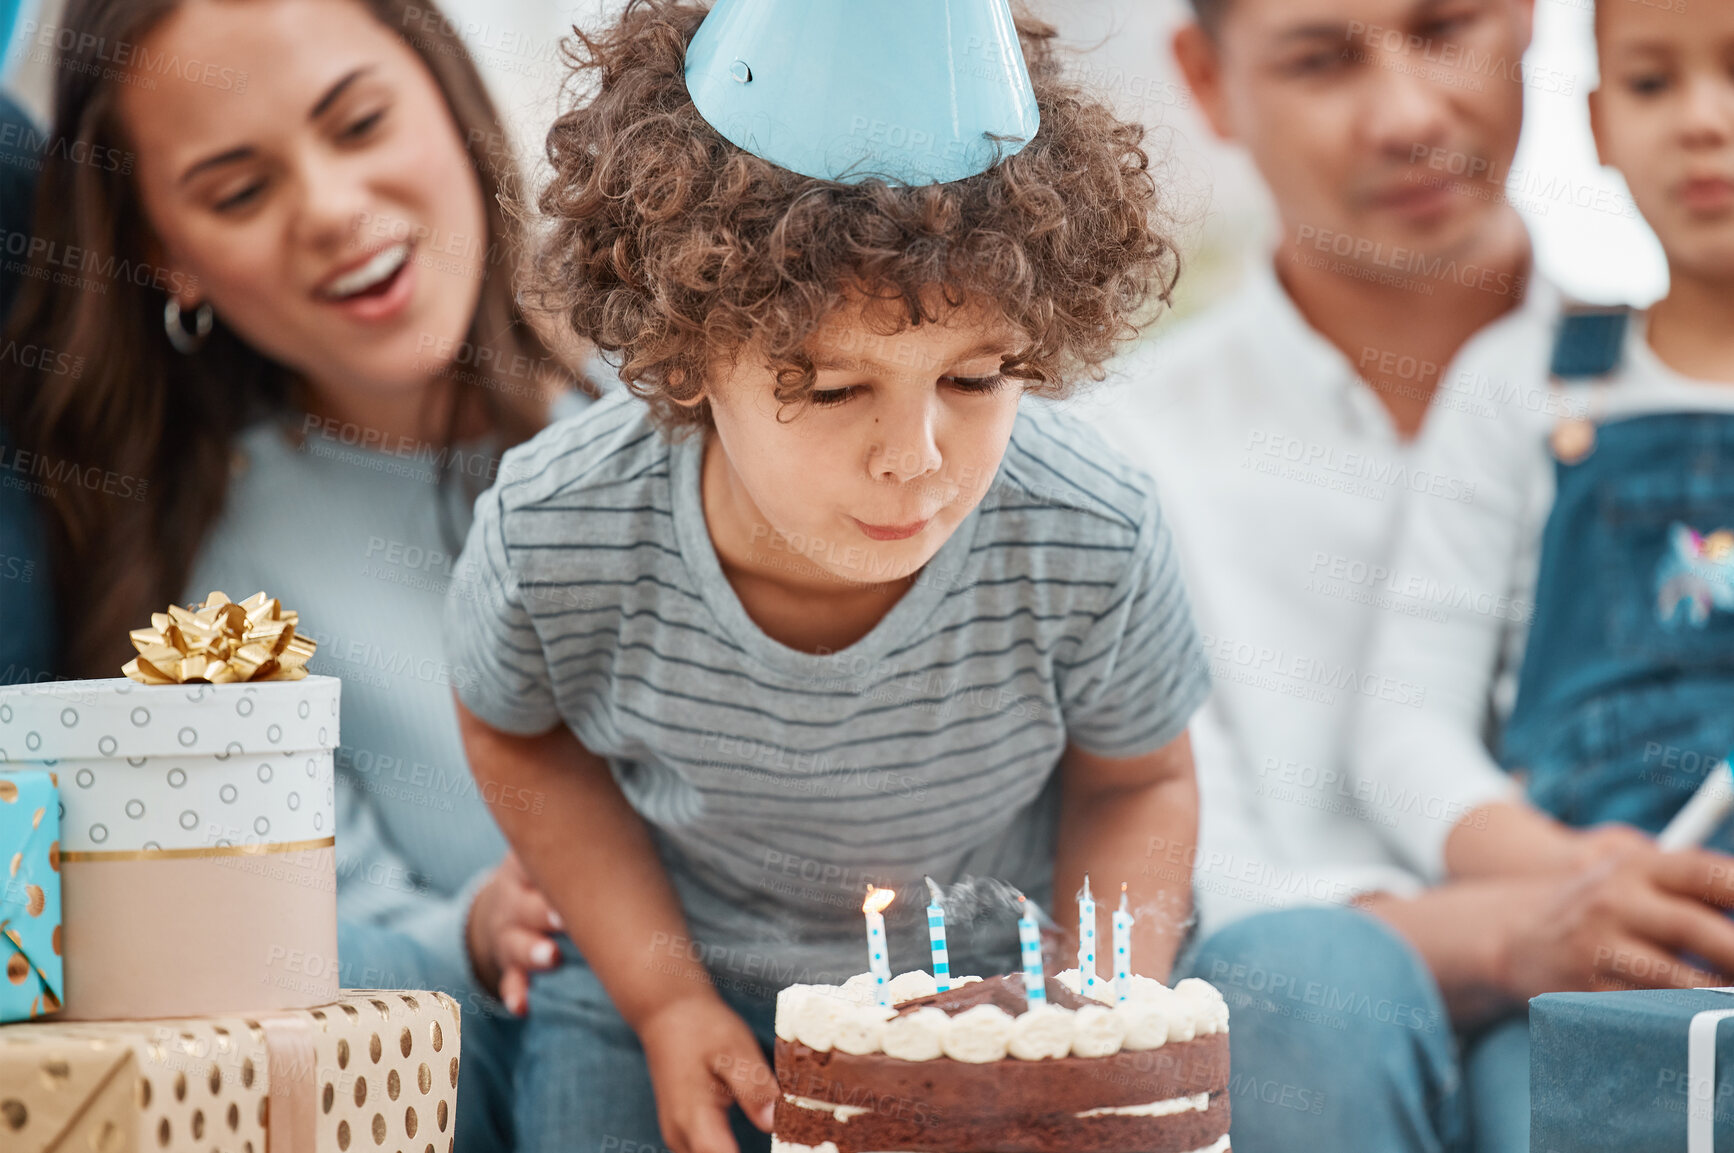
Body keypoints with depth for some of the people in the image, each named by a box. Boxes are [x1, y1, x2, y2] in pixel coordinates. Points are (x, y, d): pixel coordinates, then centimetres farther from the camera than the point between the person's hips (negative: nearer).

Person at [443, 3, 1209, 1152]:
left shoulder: (1094, 545, -30)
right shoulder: (552, 538, -30)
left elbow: (1135, 784, -6)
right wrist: (662, 999, -11)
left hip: (993, 981, 0)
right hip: (672, 979, 0)